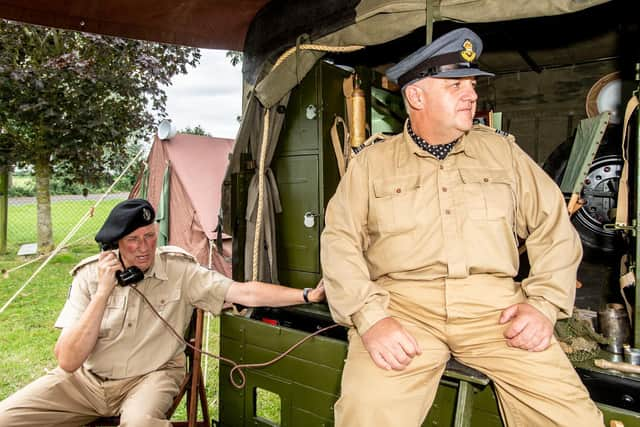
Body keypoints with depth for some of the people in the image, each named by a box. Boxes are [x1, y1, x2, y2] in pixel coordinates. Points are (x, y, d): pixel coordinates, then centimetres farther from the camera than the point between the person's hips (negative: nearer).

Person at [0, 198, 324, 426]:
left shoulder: (179, 271, -13)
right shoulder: (90, 275, -9)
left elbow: (244, 292, -21)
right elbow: (67, 362, -15)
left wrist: (307, 295, -29)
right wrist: (103, 292, -24)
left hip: (150, 377, -3)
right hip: (85, 378, 3)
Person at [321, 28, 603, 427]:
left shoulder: (502, 149, 14)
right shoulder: (371, 163, 8)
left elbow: (553, 225, 13)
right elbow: (340, 242, 1)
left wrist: (545, 303, -2)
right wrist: (369, 317, -14)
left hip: (495, 304, 3)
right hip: (402, 303, -2)